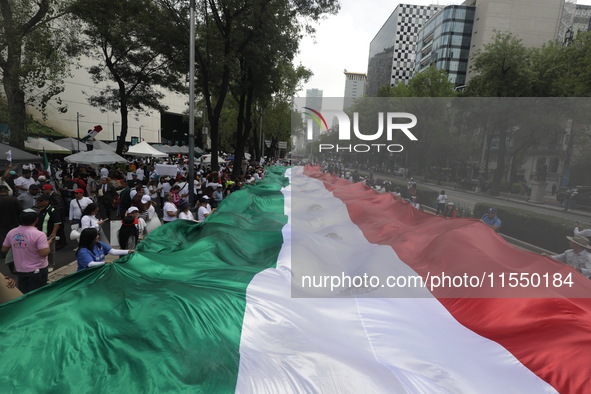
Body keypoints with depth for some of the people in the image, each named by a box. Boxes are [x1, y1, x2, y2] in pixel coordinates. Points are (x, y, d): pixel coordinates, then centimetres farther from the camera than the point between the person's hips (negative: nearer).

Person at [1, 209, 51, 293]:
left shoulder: (11, 233, -2)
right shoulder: (39, 235, -21)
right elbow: (44, 253, -24)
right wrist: (48, 243, -7)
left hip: (19, 270, 6)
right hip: (37, 271, -5)